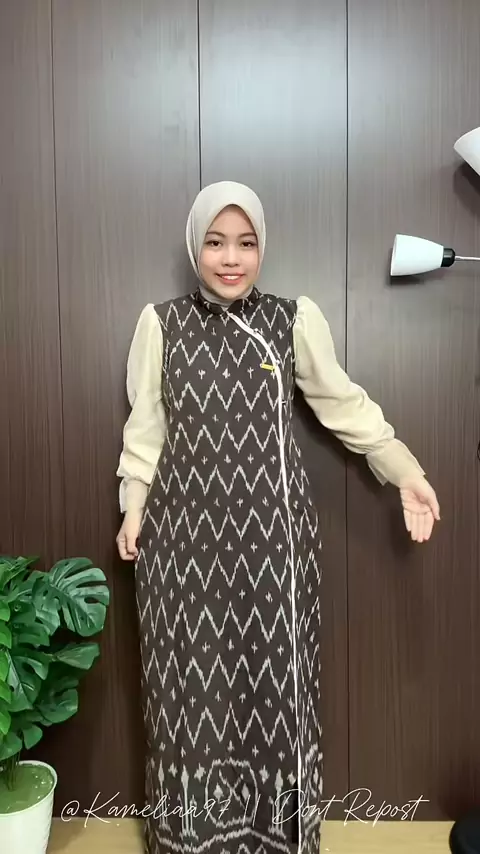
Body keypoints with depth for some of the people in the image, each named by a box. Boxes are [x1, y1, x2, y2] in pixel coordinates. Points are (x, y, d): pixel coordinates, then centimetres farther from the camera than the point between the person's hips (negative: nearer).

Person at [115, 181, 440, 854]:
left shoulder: (297, 319, 1)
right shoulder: (160, 322, 2)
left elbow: (344, 403, 6)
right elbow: (145, 425, 7)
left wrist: (406, 472, 0)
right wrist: (133, 506, 4)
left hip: (272, 527, 0)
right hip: (184, 528, 1)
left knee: (274, 680, 8)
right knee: (192, 684, 9)